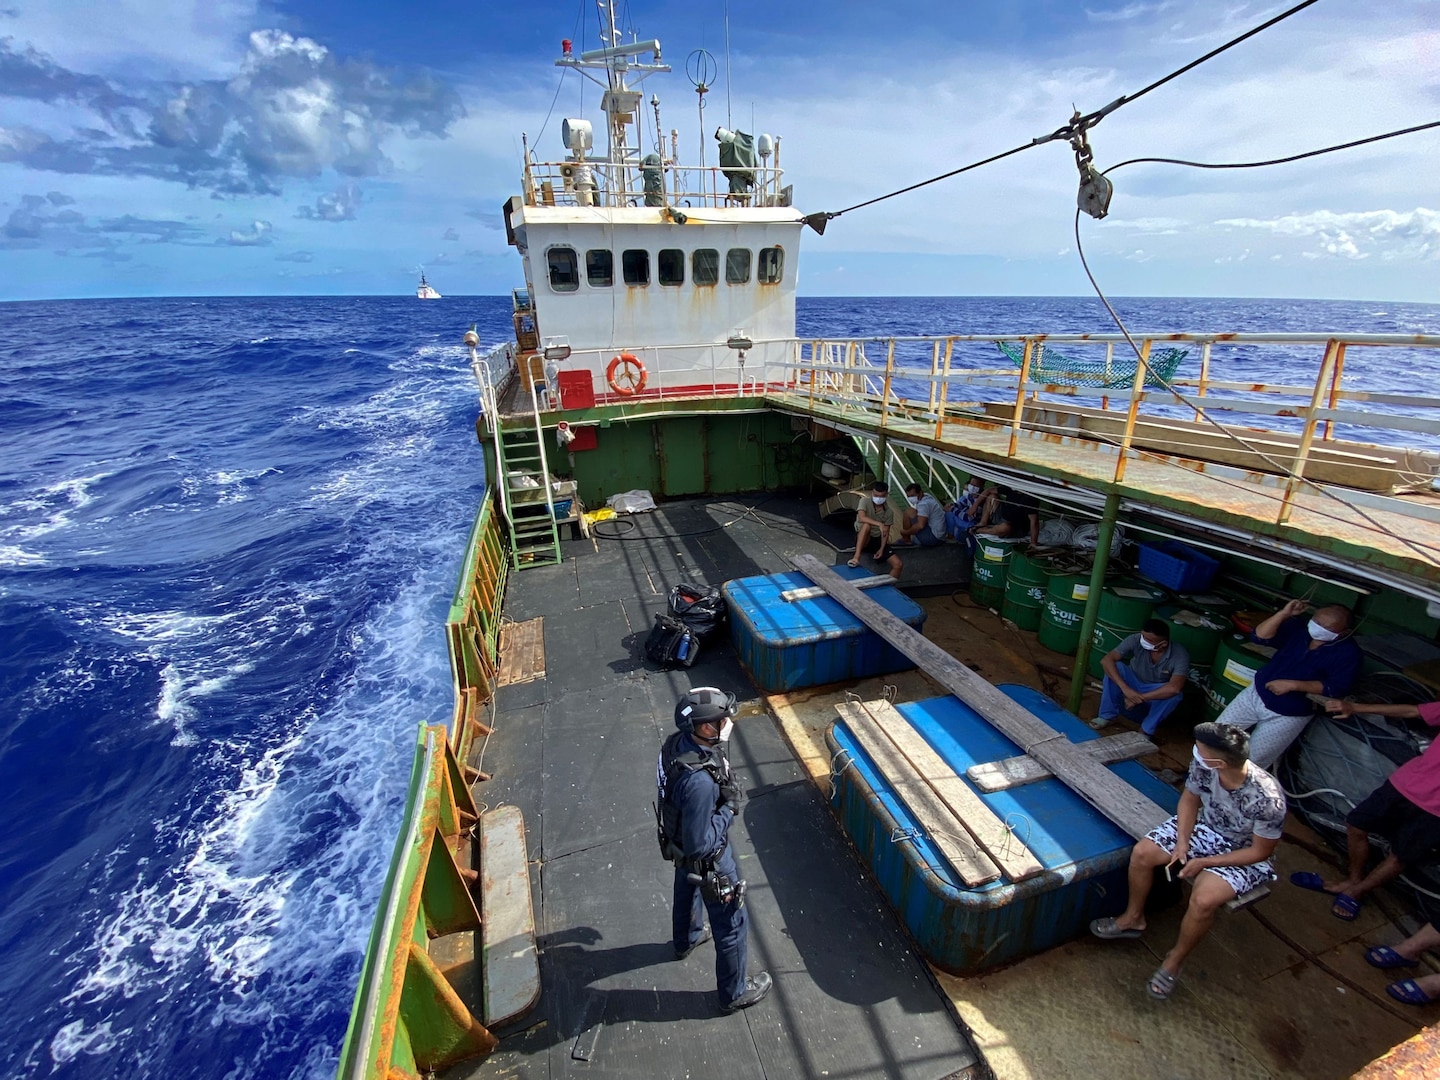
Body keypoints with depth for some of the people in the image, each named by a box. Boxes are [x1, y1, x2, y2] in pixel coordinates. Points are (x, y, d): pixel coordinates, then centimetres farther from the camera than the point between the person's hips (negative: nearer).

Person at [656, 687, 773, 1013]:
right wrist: (729, 807, -24)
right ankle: (734, 992, 42)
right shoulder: (699, 782, -44)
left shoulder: (677, 742, -19)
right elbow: (700, 844, -33)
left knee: (687, 893, 36)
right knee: (732, 925, 17)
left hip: (678, 844, 8)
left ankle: (686, 940, 65)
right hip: (707, 860, -8)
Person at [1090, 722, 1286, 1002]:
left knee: (1203, 899, -28)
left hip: (1244, 855, -5)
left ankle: (1174, 961, 1)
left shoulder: (1268, 799, -35)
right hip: (1206, 828, 5)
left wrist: (1205, 862, -21)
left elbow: (1260, 852, -20)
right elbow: (1189, 799, -2)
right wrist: (1182, 841, -13)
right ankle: (1133, 918, 16)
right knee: (1142, 853, -12)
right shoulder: (1203, 764, -22)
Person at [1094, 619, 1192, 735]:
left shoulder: (1180, 655, -27)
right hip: (1132, 687, 1)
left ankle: (1146, 730, -12)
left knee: (1175, 694, -32)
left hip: (1155, 695, -1)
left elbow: (1174, 688, -40)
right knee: (1115, 667, -28)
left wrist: (1141, 698, -39)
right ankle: (1107, 715, -13)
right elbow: (1106, 660, -30)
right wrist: (1125, 689, -39)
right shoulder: (1136, 640, -24)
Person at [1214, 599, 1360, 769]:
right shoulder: (1300, 626, 0)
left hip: (1289, 715, -4)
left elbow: (1335, 688, -18)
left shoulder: (1347, 652, -12)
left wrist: (1292, 685, -25)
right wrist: (1283, 614, -19)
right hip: (1256, 694, 4)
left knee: (1252, 763, -5)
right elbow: (1260, 636, -9)